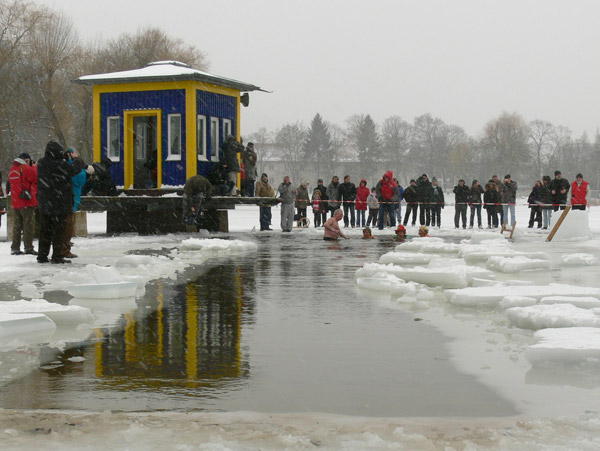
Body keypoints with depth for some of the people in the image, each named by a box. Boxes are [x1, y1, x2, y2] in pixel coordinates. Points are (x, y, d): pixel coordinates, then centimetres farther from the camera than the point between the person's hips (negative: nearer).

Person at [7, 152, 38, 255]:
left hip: (15, 202, 7)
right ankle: (28, 248, -4)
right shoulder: (26, 168, -12)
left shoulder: (11, 169, 12)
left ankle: (15, 248, 12)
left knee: (17, 225, 12)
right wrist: (35, 167, 7)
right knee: (28, 225, -3)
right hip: (27, 202, -7)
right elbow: (37, 178, -9)